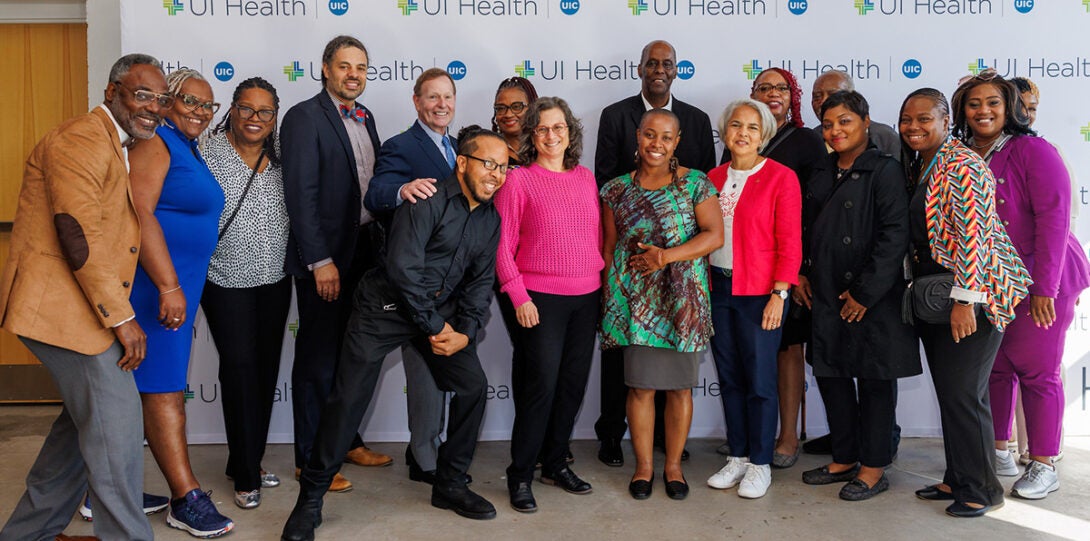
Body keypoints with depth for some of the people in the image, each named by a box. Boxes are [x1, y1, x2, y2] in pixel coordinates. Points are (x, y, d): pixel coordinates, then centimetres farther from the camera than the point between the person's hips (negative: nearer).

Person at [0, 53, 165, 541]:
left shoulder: (116, 146, 19)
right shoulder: (81, 139, -14)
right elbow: (78, 236, -23)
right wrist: (122, 318, -21)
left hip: (83, 307, 10)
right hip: (60, 307, -10)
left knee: (87, 419, 18)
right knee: (116, 422, -6)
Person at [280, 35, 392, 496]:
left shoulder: (365, 117, 13)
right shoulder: (304, 117, -10)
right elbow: (301, 194, -16)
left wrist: (380, 245, 9)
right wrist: (320, 261, -20)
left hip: (364, 251, 8)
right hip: (325, 256, -8)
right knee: (318, 358, 2)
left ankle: (347, 441, 32)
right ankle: (310, 458, 15)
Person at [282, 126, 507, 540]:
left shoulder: (490, 219, 5)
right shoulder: (428, 200, -18)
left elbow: (480, 281, 7)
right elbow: (403, 267, -24)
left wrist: (466, 331, -8)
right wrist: (435, 326, -17)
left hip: (441, 309, 7)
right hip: (388, 306, -6)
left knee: (473, 386, -1)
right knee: (349, 399, -8)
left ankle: (450, 484, 17)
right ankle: (310, 499, 8)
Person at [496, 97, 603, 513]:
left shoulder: (586, 178, 10)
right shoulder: (518, 180, -4)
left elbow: (597, 236, 15)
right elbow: (502, 244, -6)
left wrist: (601, 282, 9)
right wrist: (519, 296, -11)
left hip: (586, 298, 5)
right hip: (540, 299, -5)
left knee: (573, 383, 10)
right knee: (541, 384, -4)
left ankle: (556, 463, 27)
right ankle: (520, 476, 11)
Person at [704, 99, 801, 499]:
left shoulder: (781, 178, -5)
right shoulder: (713, 178, 10)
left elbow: (789, 242, -8)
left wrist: (779, 294, -14)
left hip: (759, 292, -5)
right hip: (717, 287, 5)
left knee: (759, 379, 0)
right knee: (728, 377, 11)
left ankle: (760, 464, 15)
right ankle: (737, 457, 24)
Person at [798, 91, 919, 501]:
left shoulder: (885, 170, -9)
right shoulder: (821, 176, 13)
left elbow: (895, 236, -16)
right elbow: (808, 232, 20)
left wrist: (865, 292, -17)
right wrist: (800, 272, 7)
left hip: (872, 299, -7)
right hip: (826, 297, 7)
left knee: (875, 381, 4)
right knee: (830, 374, 12)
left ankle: (874, 468, 16)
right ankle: (844, 459, 27)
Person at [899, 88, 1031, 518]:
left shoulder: (962, 167, -15)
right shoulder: (915, 165, 12)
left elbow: (973, 235, -22)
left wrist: (965, 299, -24)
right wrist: (919, 287, 16)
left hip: (972, 294, -9)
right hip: (933, 295, 9)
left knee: (963, 393, -4)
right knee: (948, 391, 14)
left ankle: (981, 489, 12)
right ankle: (957, 479, 25)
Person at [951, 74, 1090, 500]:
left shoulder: (1032, 151, -12)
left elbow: (1054, 217, -17)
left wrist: (1044, 288, -20)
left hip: (1038, 282, -5)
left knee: (1038, 371, 2)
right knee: (994, 367, 12)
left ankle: (1043, 466, 14)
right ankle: (998, 451, 26)